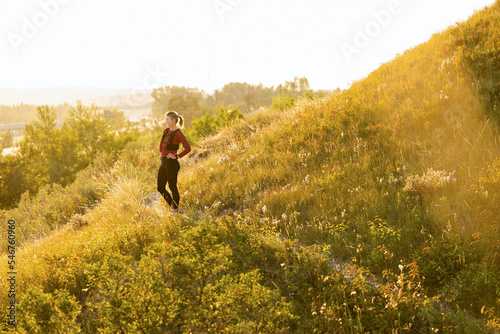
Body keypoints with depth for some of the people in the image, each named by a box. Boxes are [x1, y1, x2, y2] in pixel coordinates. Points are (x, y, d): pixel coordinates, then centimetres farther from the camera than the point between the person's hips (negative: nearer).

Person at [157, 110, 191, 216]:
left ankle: (175, 211, 14)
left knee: (172, 187, 1)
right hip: (163, 162, 9)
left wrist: (177, 156, -18)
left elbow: (188, 148, -24)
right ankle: (172, 205, 26)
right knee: (160, 188, 11)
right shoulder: (166, 131, 10)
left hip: (171, 163, -8)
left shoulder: (178, 134, -14)